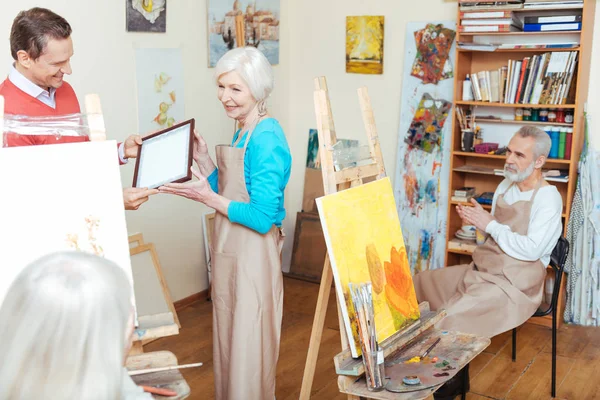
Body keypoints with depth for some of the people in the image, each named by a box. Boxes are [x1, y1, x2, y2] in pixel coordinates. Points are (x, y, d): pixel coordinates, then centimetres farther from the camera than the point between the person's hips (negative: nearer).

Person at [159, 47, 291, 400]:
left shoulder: (266, 140, -20)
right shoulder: (243, 132, 9)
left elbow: (263, 218, -23)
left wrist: (208, 198, -19)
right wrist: (202, 158, 3)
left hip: (253, 255, -9)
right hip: (231, 252, 9)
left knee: (248, 347, 6)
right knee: (229, 338, 21)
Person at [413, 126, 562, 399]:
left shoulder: (548, 199, -13)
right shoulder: (505, 186, 12)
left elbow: (531, 250, -22)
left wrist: (489, 224, -17)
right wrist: (477, 221, -2)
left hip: (516, 283, -8)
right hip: (481, 270, 9)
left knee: (452, 317, -28)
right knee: (418, 285, 0)